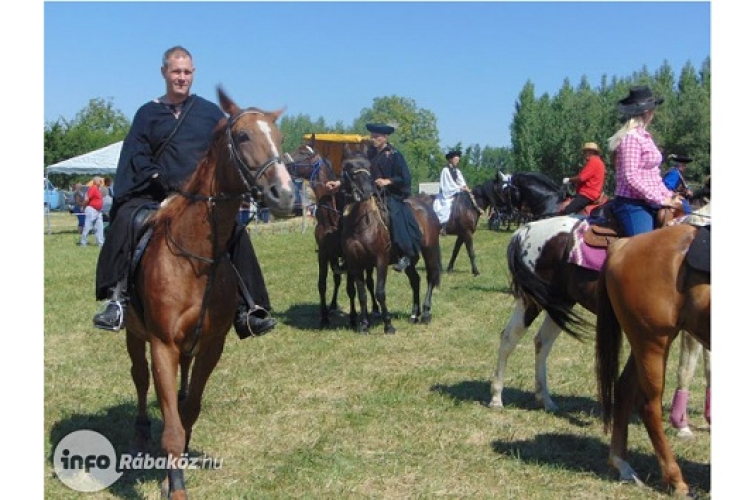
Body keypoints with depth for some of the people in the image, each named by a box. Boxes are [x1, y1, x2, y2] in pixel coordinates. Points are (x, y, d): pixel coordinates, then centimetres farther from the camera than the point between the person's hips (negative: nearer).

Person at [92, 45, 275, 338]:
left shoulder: (211, 113, 13)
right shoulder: (148, 114, 12)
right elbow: (136, 157, 5)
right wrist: (156, 178, -12)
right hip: (158, 195, 0)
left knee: (236, 232, -22)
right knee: (124, 220, -27)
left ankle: (248, 308, -14)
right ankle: (117, 298, -22)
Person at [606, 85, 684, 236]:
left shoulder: (644, 136, 16)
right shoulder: (631, 137, -13)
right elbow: (631, 177, -20)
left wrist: (668, 195, 8)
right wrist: (661, 200, -16)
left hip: (648, 204, 10)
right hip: (633, 205, -10)